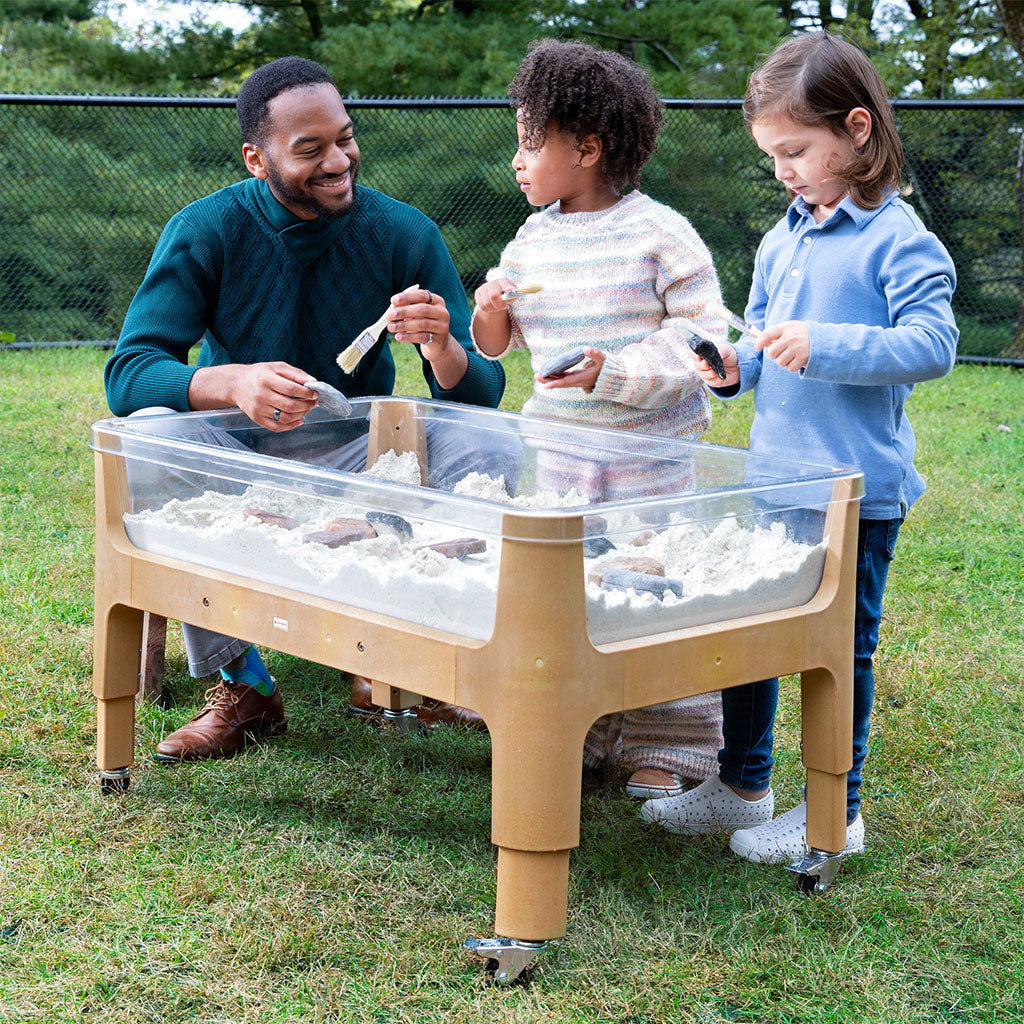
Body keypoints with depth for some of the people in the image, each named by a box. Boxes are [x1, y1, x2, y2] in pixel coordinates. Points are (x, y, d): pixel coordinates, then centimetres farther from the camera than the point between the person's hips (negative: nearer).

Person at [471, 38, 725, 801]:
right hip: (555, 447, 5)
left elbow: (701, 331, -11)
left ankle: (666, 750, 15)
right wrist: (490, 317, -7)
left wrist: (614, 370, -20)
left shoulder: (659, 234, -9)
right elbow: (498, 344, 17)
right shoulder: (533, 239, 9)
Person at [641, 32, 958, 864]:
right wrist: (734, 365, -2)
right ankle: (742, 786, 30)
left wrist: (822, 345, -27)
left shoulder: (899, 241, -12)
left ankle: (836, 811, 18)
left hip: (857, 490, -8)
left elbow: (933, 345, -20)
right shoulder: (782, 240, 12)